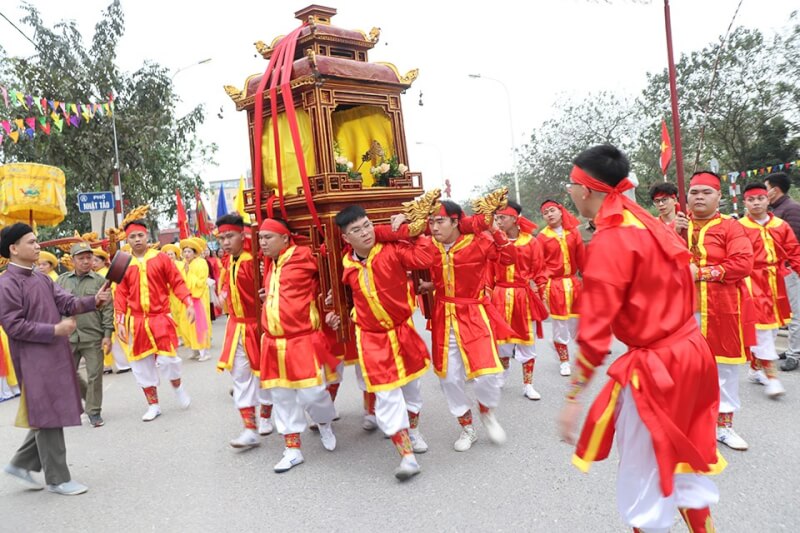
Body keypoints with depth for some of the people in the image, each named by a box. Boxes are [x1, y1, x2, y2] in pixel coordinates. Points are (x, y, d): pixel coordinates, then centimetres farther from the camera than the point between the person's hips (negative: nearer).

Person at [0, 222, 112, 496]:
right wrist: (54, 330, -21)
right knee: (49, 417, 0)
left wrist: (94, 301, -11)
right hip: (35, 361, -8)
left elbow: (67, 303, 6)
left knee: (51, 415, 16)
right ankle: (57, 478, 12)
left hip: (56, 355, 9)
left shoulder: (41, 277, 12)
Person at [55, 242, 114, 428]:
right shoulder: (62, 280, 8)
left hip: (93, 336, -3)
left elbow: (107, 309, -1)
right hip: (68, 336, 3)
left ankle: (94, 411, 16)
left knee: (94, 374, 1)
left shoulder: (100, 281, 1)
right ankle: (89, 395, 34)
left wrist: (107, 335, -7)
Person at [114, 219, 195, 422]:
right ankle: (153, 405, 23)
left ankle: (178, 387, 26)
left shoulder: (161, 258, -2)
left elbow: (177, 282, -2)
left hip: (160, 318, -2)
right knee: (141, 364, 7)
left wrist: (189, 304, -13)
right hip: (136, 321, 2)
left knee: (167, 358, -7)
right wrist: (120, 322, -1)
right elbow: (121, 295, 4)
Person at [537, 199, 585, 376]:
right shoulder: (542, 237, -5)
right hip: (555, 285, -3)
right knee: (560, 324, 2)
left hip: (574, 283, 3)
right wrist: (542, 287, -12)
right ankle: (564, 361, 14)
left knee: (578, 322, 11)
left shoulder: (573, 232, 4)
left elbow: (581, 258, 6)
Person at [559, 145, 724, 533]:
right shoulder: (648, 224, 6)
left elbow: (595, 331, -22)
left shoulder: (609, 241, -19)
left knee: (642, 485, 9)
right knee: (681, 466, 24)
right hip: (690, 351, 9)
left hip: (655, 368, -9)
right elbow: (674, 286, 13)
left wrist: (574, 397, -17)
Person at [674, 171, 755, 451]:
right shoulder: (677, 225, 10)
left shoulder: (730, 227, -1)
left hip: (721, 312, -2)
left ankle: (724, 424, 22)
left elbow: (742, 264, -13)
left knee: (724, 367, 7)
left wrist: (701, 273, -16)